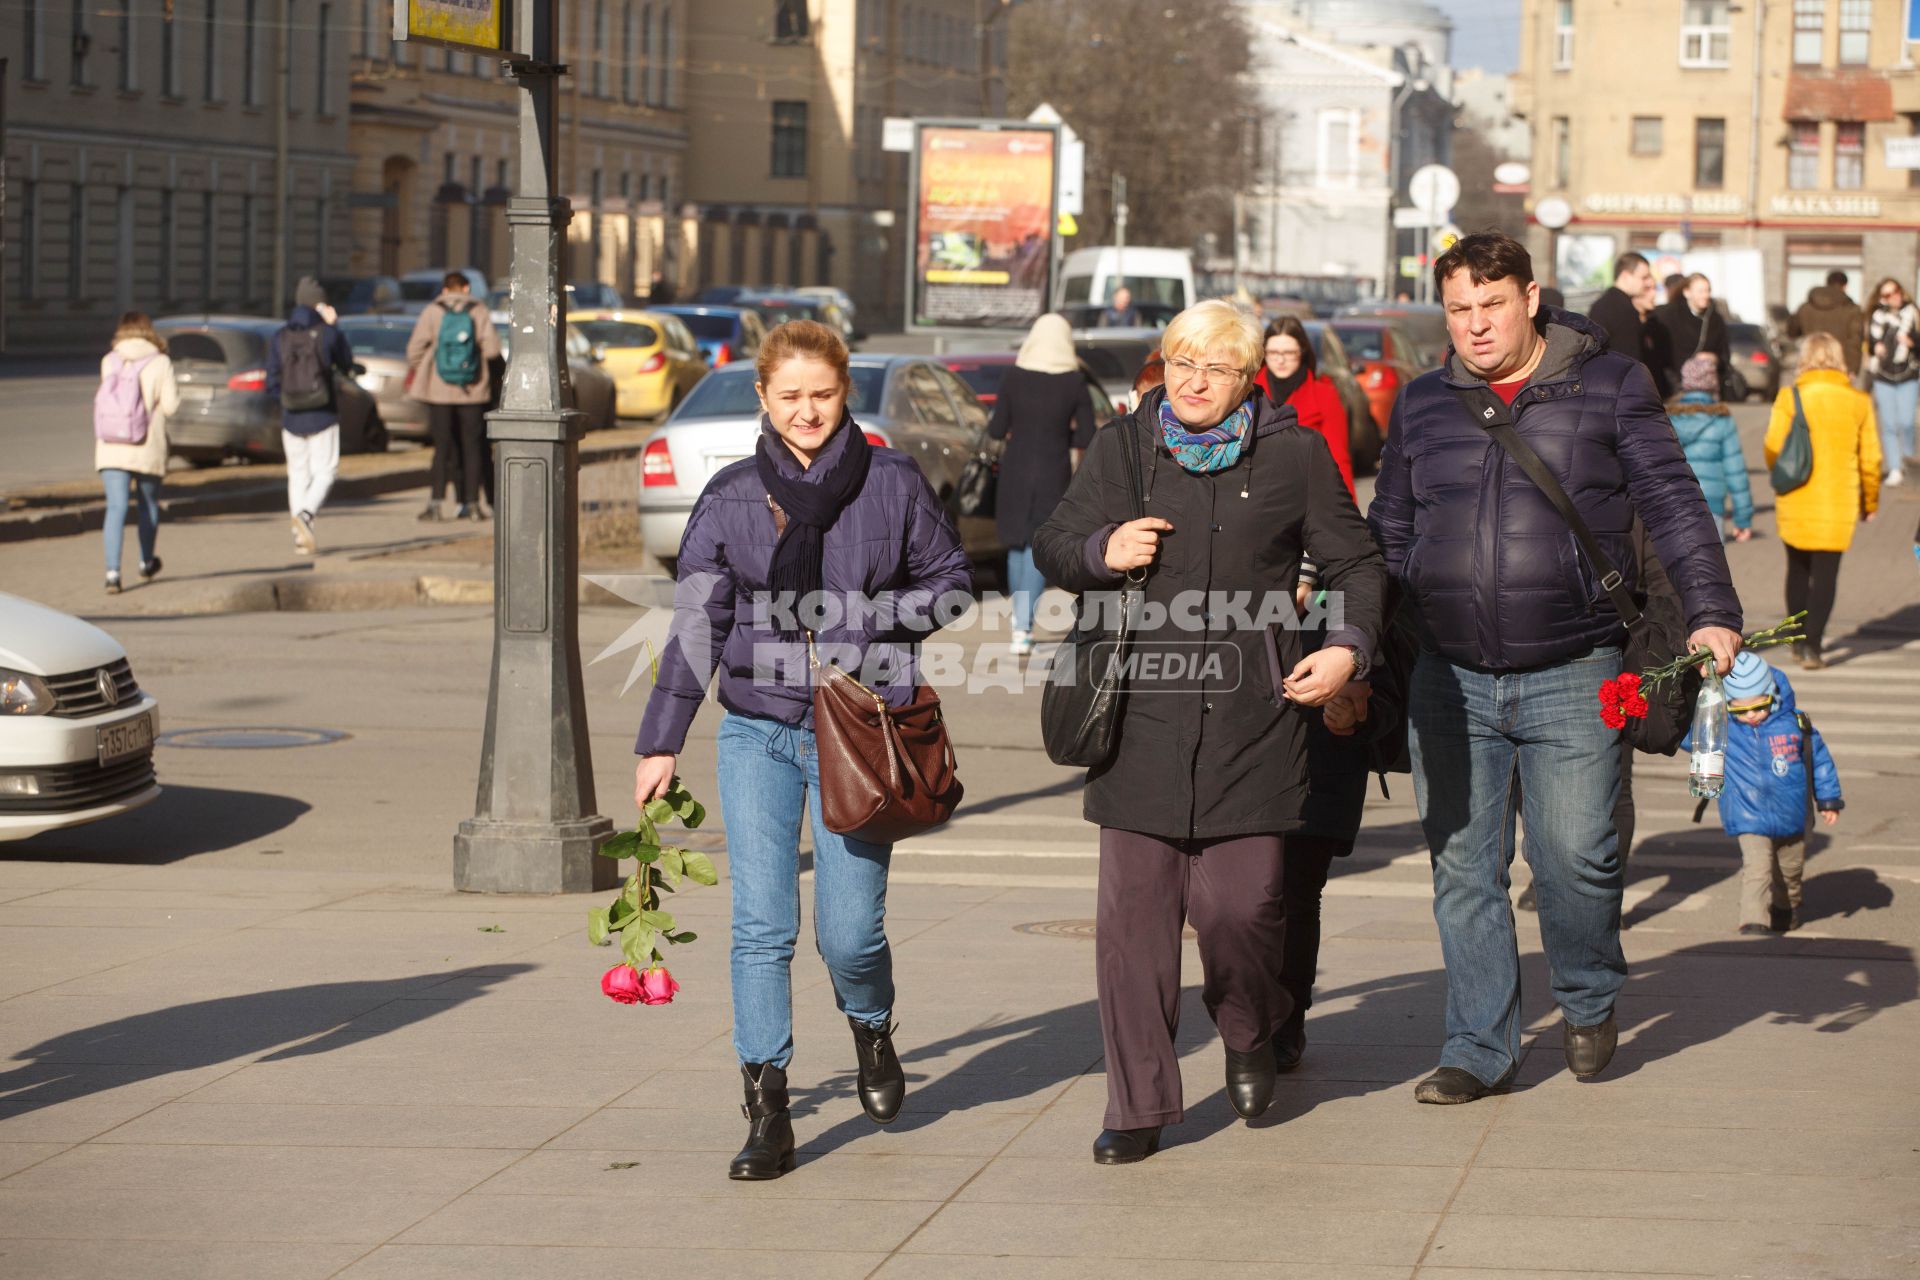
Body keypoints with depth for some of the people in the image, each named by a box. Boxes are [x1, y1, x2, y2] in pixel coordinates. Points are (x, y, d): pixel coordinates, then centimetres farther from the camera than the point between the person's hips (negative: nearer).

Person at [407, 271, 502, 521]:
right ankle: (471, 502, 8)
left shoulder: (432, 312, -2)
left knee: (442, 446, 2)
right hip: (472, 391, 0)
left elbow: (415, 347, -7)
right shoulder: (478, 312, -1)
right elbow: (492, 348, -8)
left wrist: (413, 370, 11)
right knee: (472, 446, 9)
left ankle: (434, 502, -7)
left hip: (438, 389, 0)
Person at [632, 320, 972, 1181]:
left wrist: (878, 621, -9)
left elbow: (949, 579, 10)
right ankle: (767, 1117, 0)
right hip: (758, 730, 1)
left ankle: (871, 1029, 32)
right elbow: (697, 623, 6)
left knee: (848, 931, -3)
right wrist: (661, 741, 4)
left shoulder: (894, 482, 1)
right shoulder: (731, 496, 3)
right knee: (761, 925, -6)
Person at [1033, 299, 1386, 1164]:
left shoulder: (1294, 456, 6)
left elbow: (1356, 563, 13)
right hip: (1142, 718, 2)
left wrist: (1349, 647, -3)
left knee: (1238, 906, -5)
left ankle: (1250, 1037, 29)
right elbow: (1050, 548, 17)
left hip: (1251, 724, -1)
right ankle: (1139, 1107, 7)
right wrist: (1100, 551, -5)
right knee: (1133, 914, -2)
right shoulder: (1120, 449, 10)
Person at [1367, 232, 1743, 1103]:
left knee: (1575, 854, -7)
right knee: (1463, 868, 3)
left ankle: (1589, 1000, 22)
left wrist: (1711, 614, -11)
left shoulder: (1609, 388, 2)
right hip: (1451, 679, 3)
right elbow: (1389, 533, 17)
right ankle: (1480, 1049, 14)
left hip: (1573, 678, -3)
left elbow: (1672, 504, 0)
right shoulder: (1422, 405, 11)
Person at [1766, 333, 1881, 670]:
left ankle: (1798, 637, 27)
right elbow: (1870, 458, 2)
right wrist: (1870, 501, 16)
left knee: (1798, 568, 19)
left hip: (1796, 502, 0)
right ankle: (1812, 645, -7)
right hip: (1839, 502, 0)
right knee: (1826, 574, 4)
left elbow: (1773, 449, -7)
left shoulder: (1790, 398, -7)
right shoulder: (1858, 402, -2)